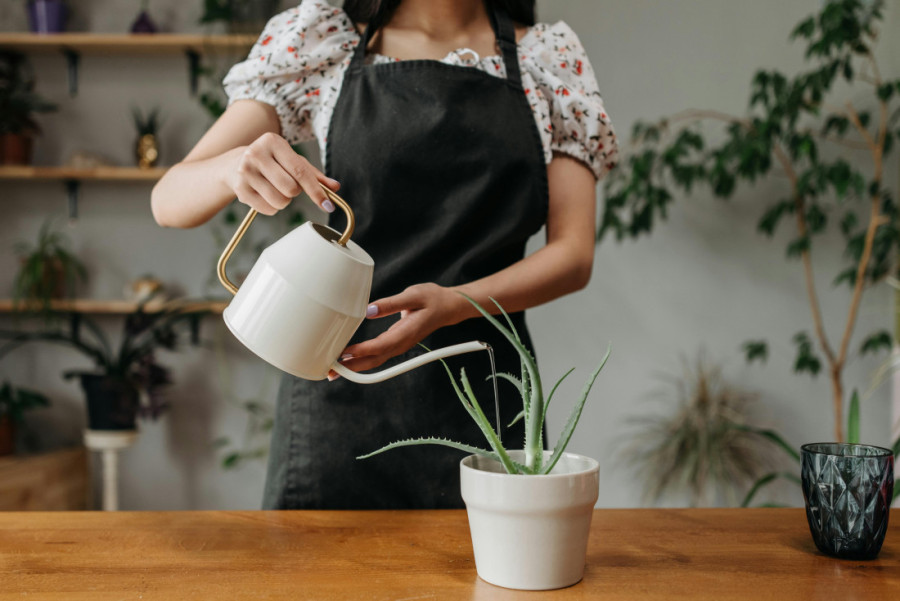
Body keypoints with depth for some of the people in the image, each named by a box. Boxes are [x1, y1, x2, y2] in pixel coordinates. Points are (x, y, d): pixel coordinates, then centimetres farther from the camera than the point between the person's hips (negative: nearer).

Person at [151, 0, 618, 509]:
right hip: (339, 400, 0)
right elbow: (169, 201, -1)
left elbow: (574, 254, -3)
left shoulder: (552, 56, 4)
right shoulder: (321, 42, 2)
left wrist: (453, 304, -21)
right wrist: (234, 167, -25)